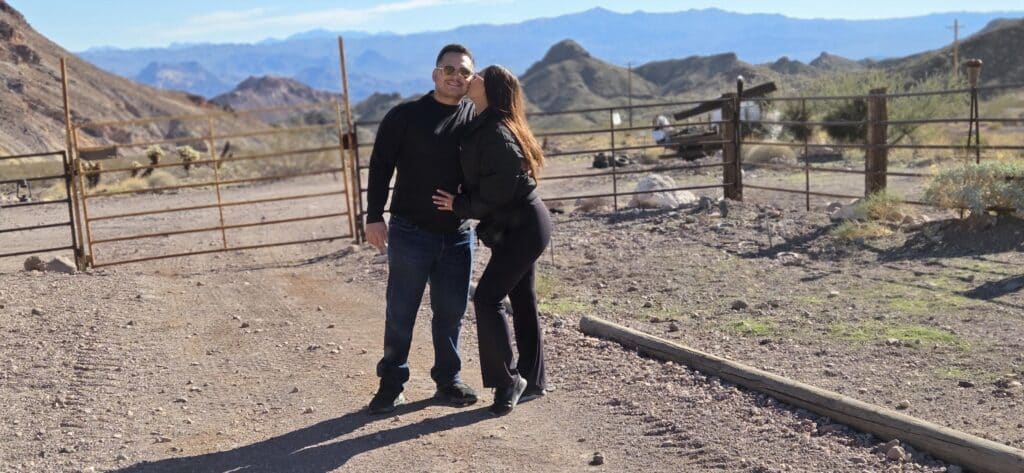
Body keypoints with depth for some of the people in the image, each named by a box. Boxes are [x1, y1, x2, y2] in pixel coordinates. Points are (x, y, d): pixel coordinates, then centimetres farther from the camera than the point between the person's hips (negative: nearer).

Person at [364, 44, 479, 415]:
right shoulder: (405, 116, -4)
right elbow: (380, 166, -5)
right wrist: (374, 216, -12)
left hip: (459, 234, 3)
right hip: (411, 233, -3)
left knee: (452, 311, 10)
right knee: (400, 312, 5)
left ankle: (448, 380, 24)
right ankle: (391, 384, 18)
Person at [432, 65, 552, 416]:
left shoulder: (496, 133, -20)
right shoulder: (482, 128, 11)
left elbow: (502, 187, -25)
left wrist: (461, 206, -14)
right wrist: (463, 203, 5)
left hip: (523, 228, -10)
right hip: (522, 226, 10)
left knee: (487, 297, -11)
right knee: (522, 300, 15)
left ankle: (507, 380, -1)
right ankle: (532, 380, 25)